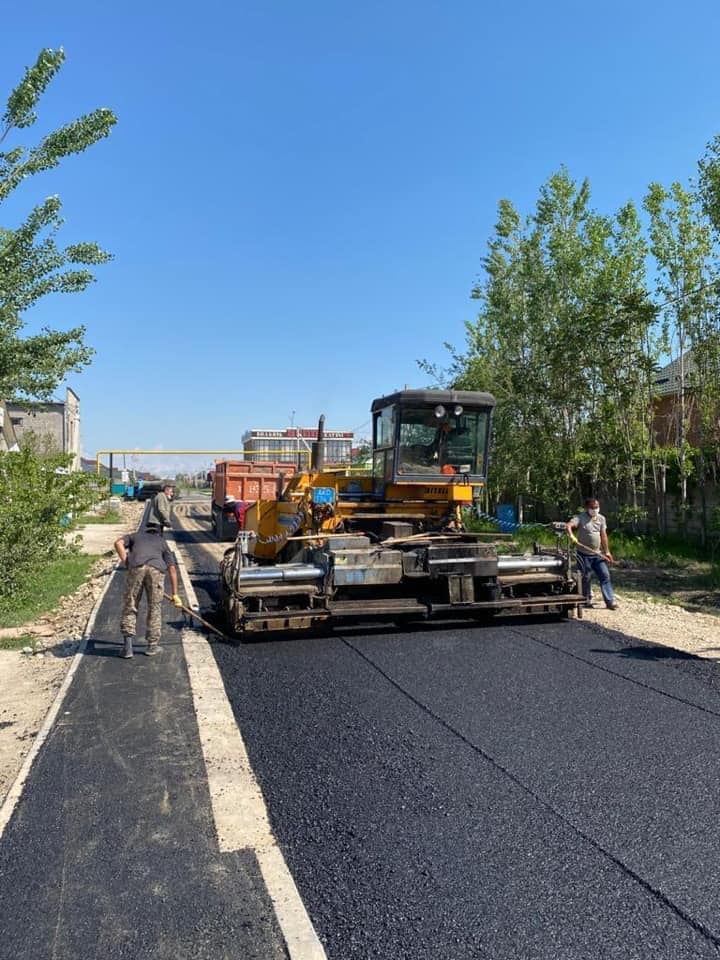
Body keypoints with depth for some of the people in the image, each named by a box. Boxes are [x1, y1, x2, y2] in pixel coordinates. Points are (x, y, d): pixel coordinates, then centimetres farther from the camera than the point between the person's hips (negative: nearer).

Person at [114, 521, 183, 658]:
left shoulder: (134, 536, 35)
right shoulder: (162, 543, 34)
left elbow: (118, 543, 12)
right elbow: (172, 569, 24)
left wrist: (126, 562, 12)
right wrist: (175, 594, 24)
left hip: (136, 568, 0)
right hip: (157, 570, 1)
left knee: (130, 607, 9)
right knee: (155, 609, 13)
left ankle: (127, 647, 4)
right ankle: (152, 645, 19)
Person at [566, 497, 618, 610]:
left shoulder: (601, 518, 6)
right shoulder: (581, 518, -11)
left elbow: (603, 536, 9)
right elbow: (568, 525, -27)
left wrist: (607, 551, 8)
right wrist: (571, 535, -46)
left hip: (598, 554, 4)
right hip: (583, 554, -4)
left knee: (605, 576, -2)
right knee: (585, 578, 6)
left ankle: (610, 601, 2)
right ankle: (587, 600, 21)